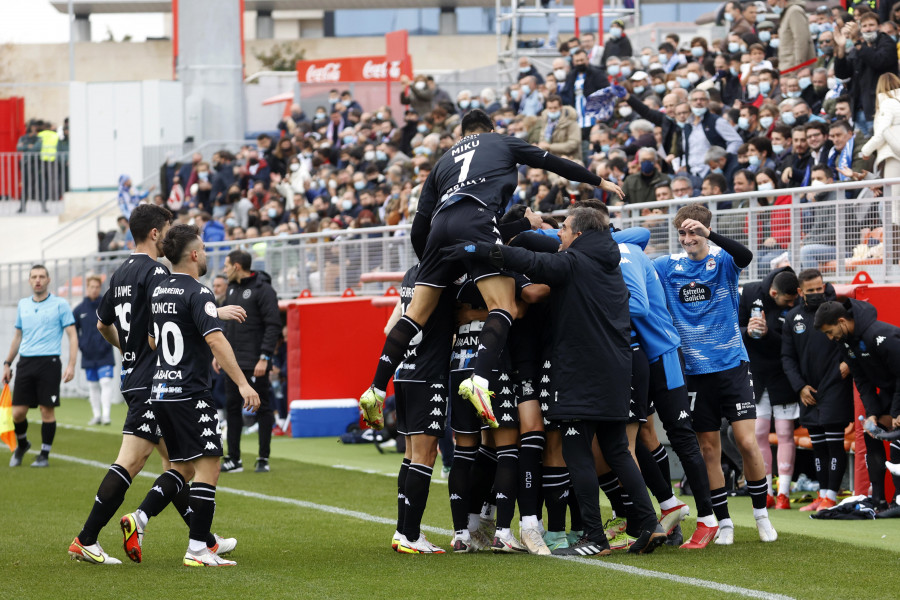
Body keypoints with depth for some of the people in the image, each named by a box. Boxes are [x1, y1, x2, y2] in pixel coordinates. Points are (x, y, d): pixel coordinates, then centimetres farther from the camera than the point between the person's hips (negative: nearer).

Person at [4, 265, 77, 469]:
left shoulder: (60, 305, 0)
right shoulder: (23, 305, 14)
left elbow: (72, 335, -2)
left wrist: (71, 365, -12)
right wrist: (7, 363, 21)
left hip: (49, 362, -4)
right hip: (25, 362, 4)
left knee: (47, 410, -4)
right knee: (18, 411, -1)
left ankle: (44, 455, 8)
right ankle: (22, 444, 25)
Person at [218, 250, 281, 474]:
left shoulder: (263, 290, -11)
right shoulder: (232, 290, 13)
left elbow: (273, 325, -15)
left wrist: (264, 357, -20)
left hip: (255, 363, -8)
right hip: (233, 362, 8)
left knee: (262, 408, -1)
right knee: (232, 407, 7)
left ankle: (263, 459, 5)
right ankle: (233, 459, 12)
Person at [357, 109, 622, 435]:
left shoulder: (443, 161, 34)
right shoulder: (503, 142, 27)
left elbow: (418, 228, 29)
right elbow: (554, 163, 31)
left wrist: (429, 266, 42)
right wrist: (599, 182, 44)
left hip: (442, 225, 5)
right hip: (477, 221, -5)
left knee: (416, 313, 9)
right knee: (503, 307, -10)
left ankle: (376, 390, 5)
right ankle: (479, 380, -34)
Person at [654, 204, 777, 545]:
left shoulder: (723, 260, -4)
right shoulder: (669, 267, 3)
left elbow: (745, 256, -25)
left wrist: (709, 234, -37)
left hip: (732, 365, -2)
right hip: (696, 371, 2)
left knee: (747, 442, -8)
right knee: (709, 449, 4)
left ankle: (761, 514, 8)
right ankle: (723, 522, 14)